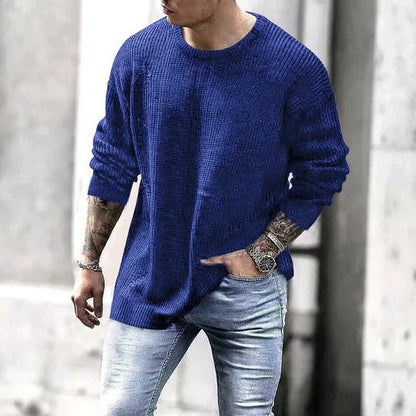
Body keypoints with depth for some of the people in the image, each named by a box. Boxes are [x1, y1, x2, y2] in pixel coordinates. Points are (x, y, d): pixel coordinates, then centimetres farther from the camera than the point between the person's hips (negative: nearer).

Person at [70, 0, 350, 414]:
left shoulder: (295, 67, -11)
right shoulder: (138, 54, -3)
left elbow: (321, 174, -2)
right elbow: (112, 164, 7)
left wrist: (260, 255, -9)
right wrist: (89, 263, 8)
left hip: (248, 289, -2)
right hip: (151, 279, 2)